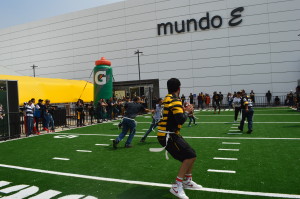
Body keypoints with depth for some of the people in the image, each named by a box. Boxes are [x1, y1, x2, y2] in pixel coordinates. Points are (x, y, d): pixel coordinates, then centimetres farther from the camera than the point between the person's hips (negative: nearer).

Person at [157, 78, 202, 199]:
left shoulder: (167, 99, 12)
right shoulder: (175, 101, -17)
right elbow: (181, 120, -25)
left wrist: (184, 110, 7)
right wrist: (187, 111, -7)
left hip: (168, 134, 10)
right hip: (168, 136, -10)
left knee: (190, 155, 17)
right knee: (190, 156, -13)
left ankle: (187, 181, 33)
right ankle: (177, 186, -10)